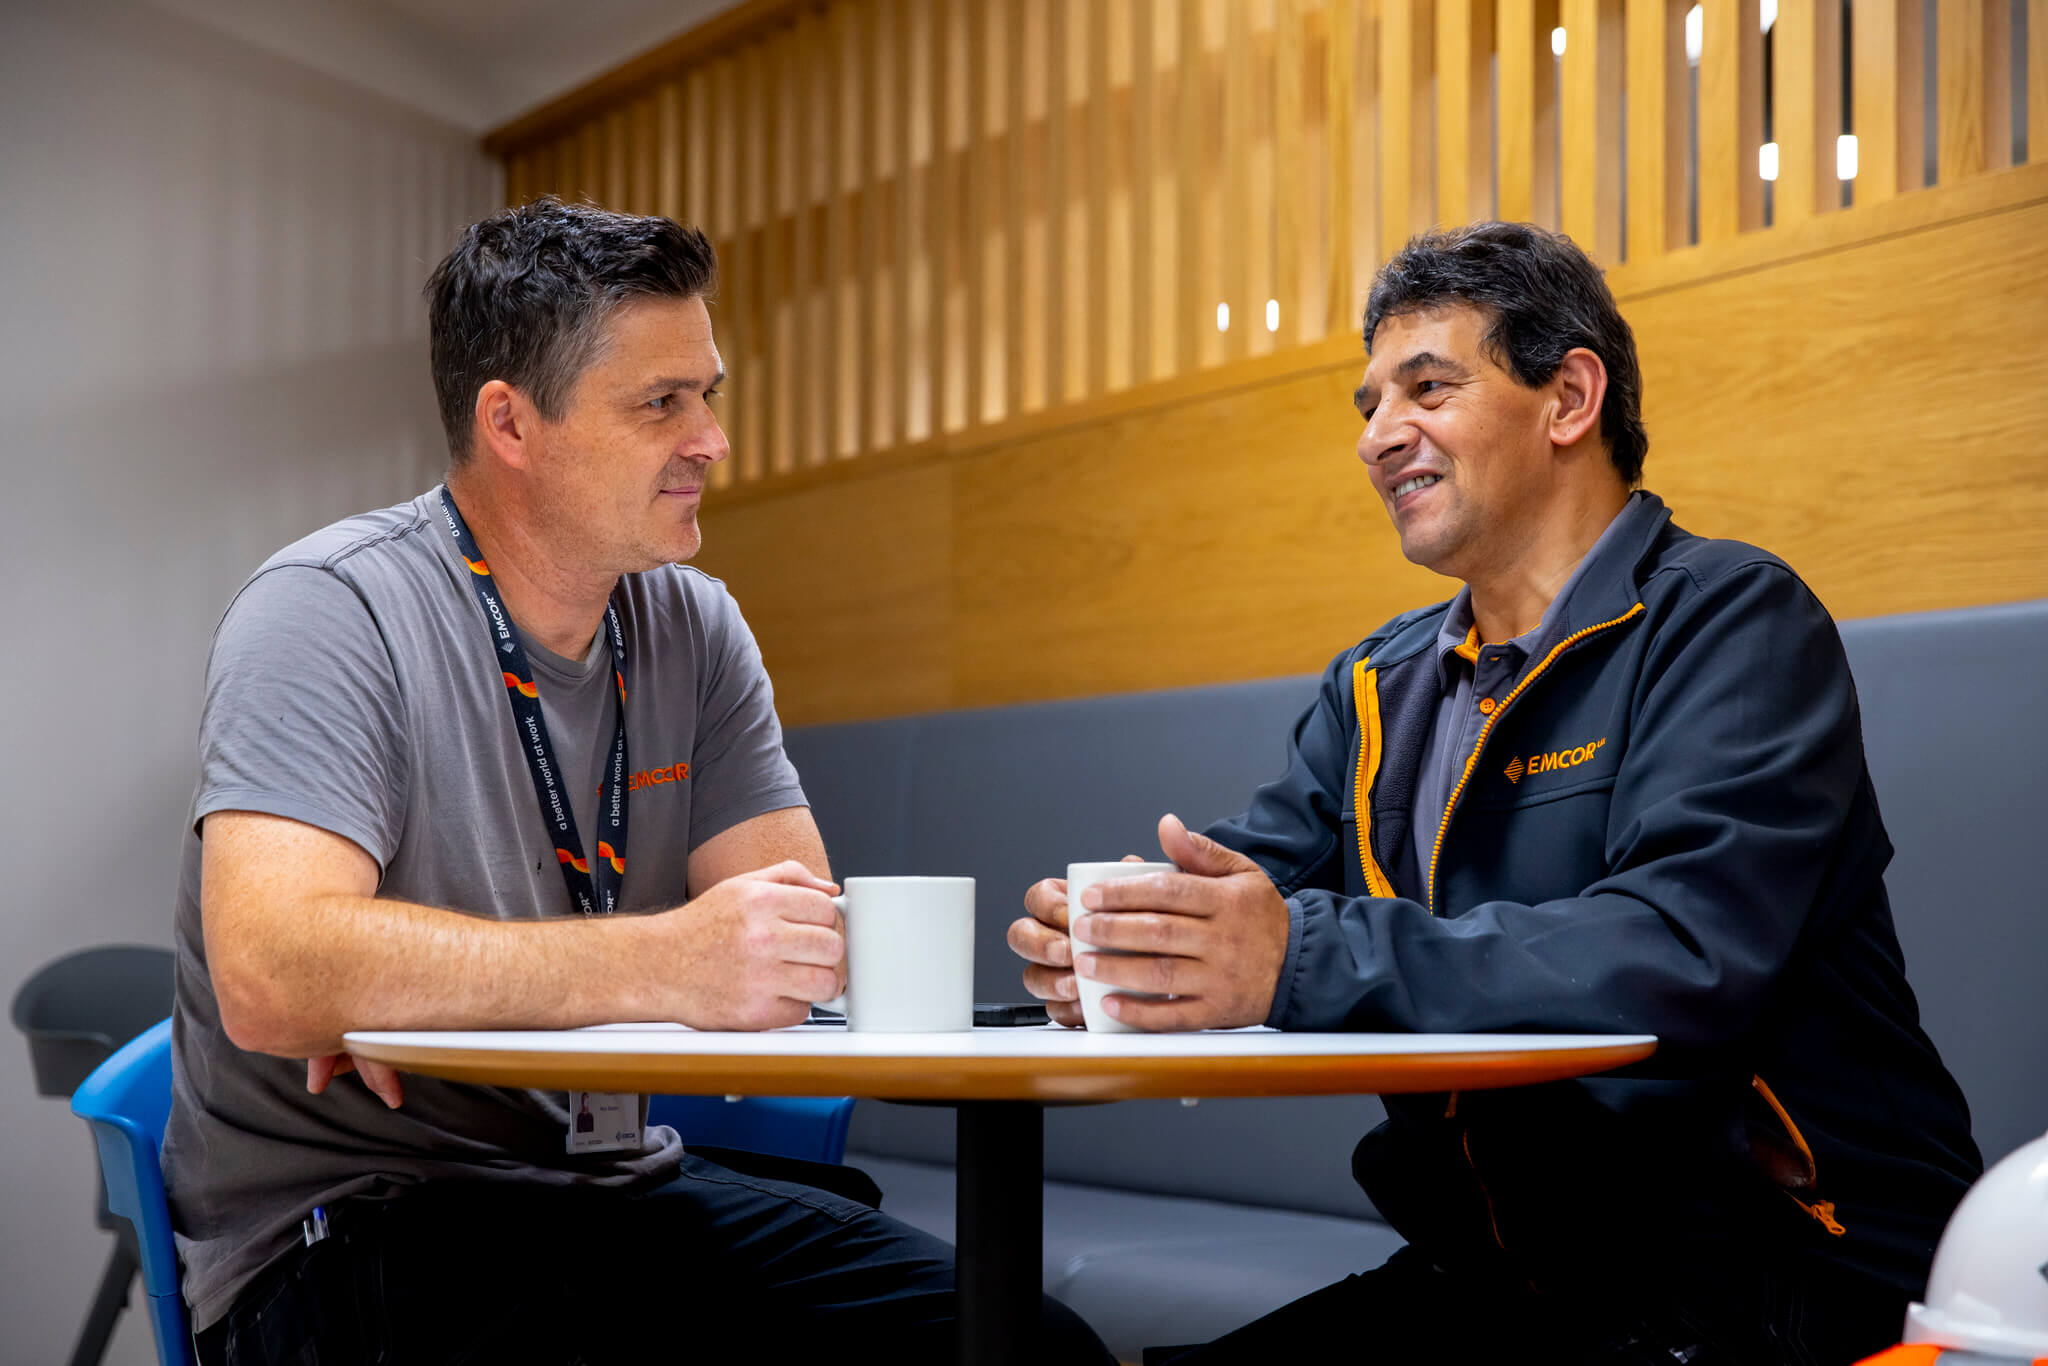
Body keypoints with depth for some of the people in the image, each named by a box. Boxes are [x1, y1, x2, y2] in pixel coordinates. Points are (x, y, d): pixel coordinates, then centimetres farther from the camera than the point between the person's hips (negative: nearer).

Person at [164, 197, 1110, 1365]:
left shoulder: (695, 628, 5)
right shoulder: (328, 613, -12)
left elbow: (804, 944, -3)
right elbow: (270, 975, -26)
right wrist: (663, 964, -34)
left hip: (617, 1184, 5)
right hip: (340, 1225, -5)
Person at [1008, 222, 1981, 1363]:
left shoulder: (1731, 621, -11)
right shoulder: (1376, 691, 14)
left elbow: (1684, 950, -26)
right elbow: (1244, 880, 5)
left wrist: (1308, 957, -34)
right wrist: (1122, 944, -20)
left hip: (1780, 1270, -5)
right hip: (1505, 1271, 6)